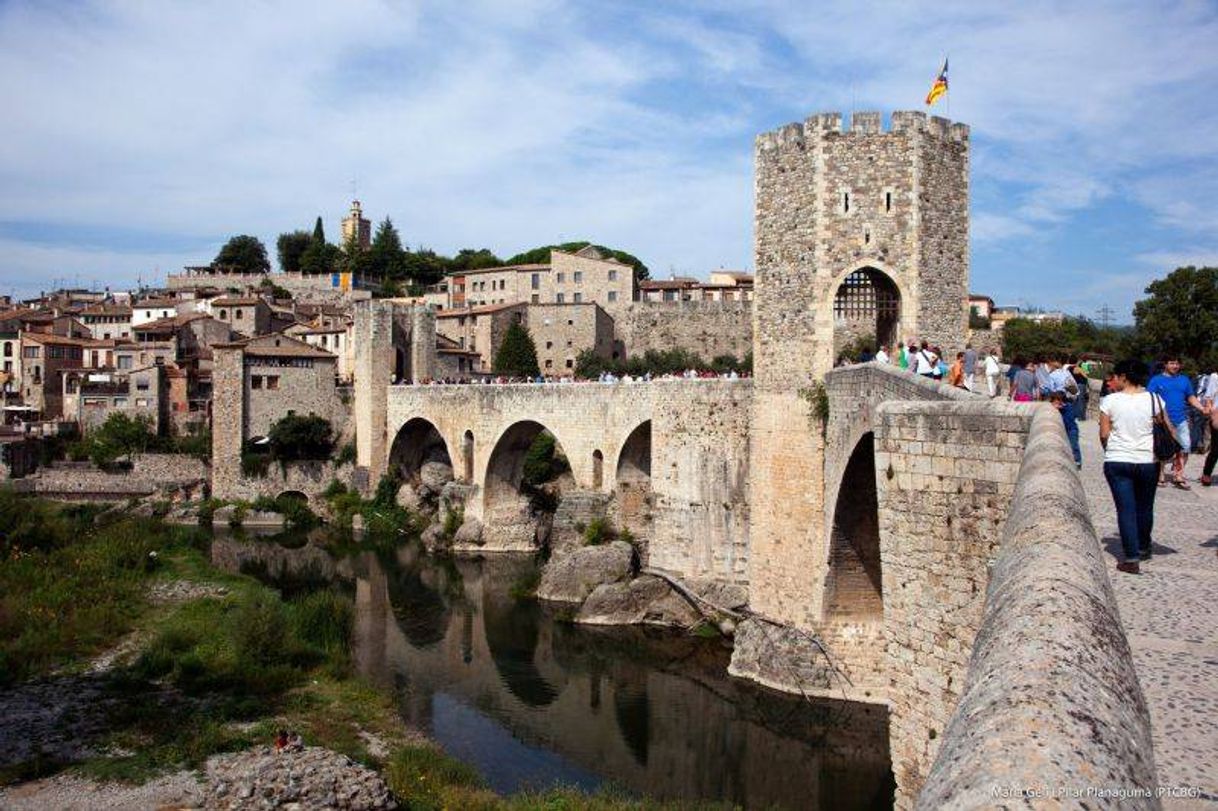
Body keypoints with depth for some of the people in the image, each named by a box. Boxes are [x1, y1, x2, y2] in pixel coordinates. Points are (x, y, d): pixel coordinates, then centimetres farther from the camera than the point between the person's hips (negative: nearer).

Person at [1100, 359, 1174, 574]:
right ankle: (1143, 549, 36)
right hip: (1147, 462, 2)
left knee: (1126, 509, 0)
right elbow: (1169, 430, 1)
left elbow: (1104, 434, -5)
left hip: (1117, 462, -2)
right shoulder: (1154, 399, -3)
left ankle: (1131, 558, -5)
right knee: (1145, 507, 19)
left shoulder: (1110, 401, -7)